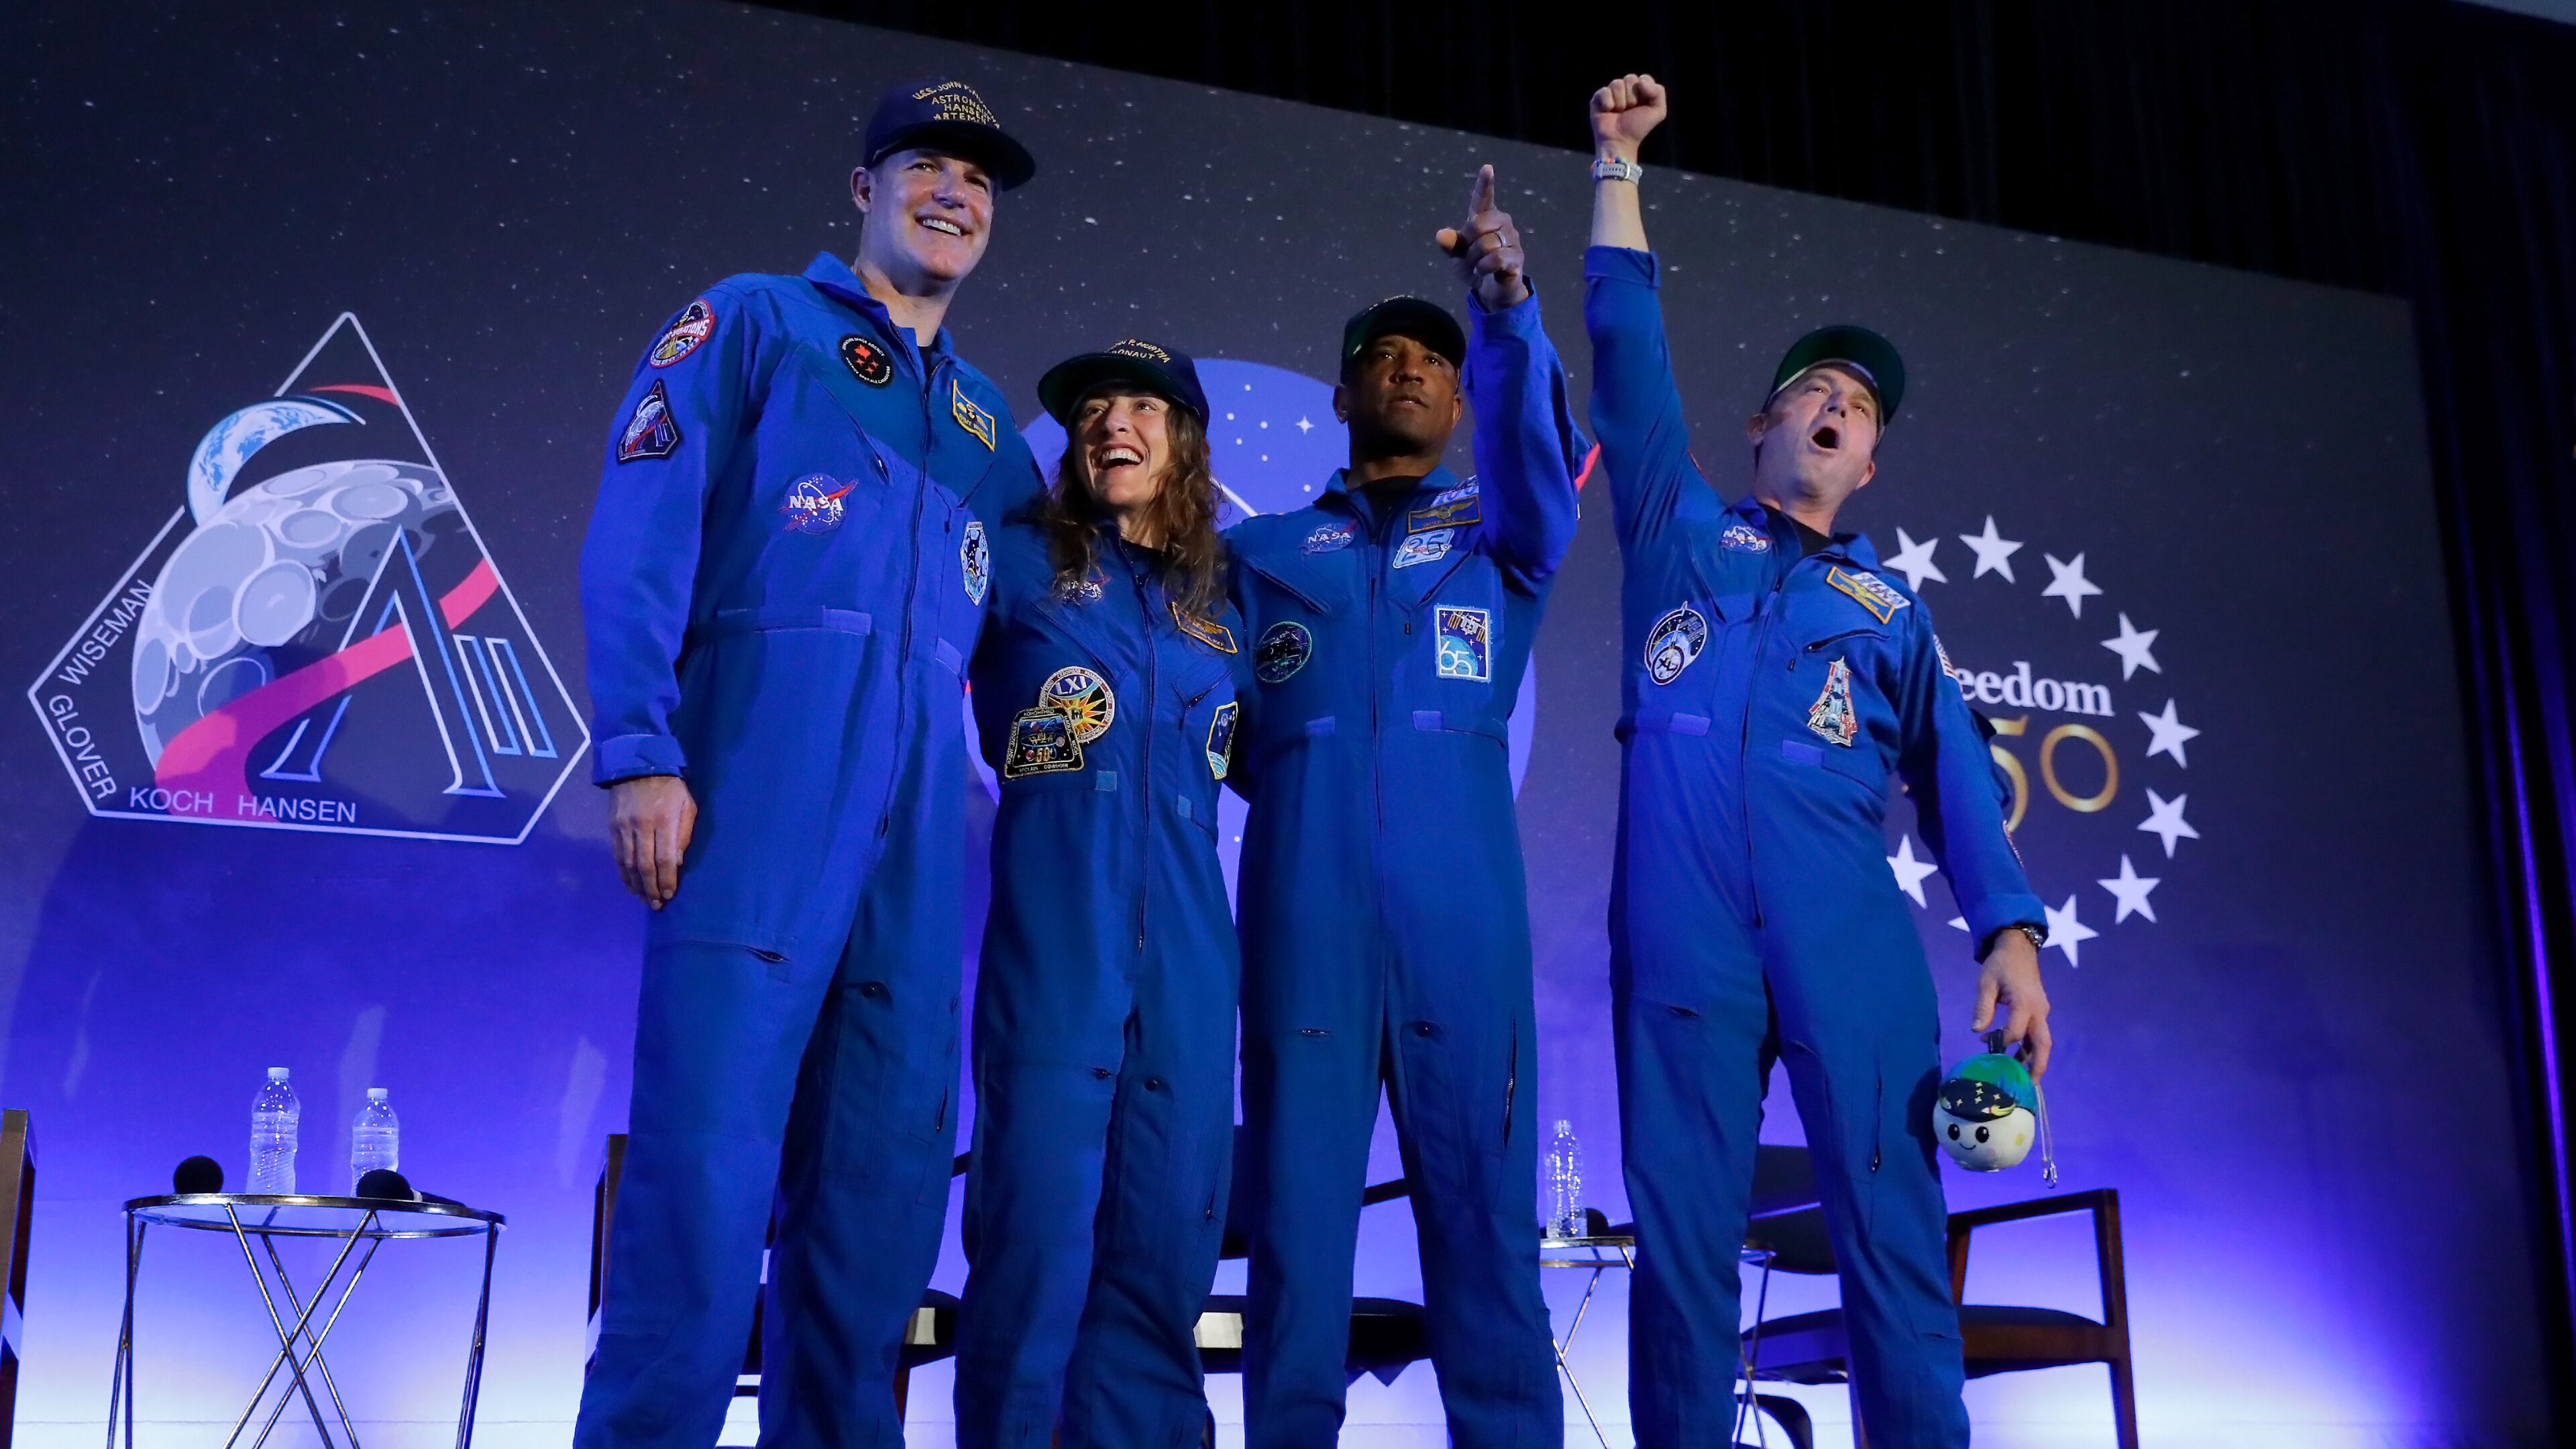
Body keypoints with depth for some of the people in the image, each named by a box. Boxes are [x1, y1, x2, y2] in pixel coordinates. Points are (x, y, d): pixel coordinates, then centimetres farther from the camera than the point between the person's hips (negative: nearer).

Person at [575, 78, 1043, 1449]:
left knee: (884, 1179, 4)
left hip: (918, 827, 6)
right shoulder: (754, 322, 10)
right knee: (707, 1161, -11)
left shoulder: (986, 422, 26)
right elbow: (639, 534, -3)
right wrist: (640, 752, -14)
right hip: (761, 786, -5)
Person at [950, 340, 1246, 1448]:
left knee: (1165, 1239, 4)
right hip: (1049, 945, -4)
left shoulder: (1223, 602, 18)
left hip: (1185, 960, 4)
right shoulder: (1019, 561, 7)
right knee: (1035, 1230, -6)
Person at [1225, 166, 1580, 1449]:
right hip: (1304, 918, 1)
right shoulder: (1261, 553, 20)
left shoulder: (1499, 537, 18)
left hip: (1463, 918, 0)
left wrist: (1507, 311, -19)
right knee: (1296, 1209, -1)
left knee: (1483, 1206, -2)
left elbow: (1538, 446, -4)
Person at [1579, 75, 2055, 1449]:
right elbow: (1627, 346, 16)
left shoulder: (1889, 606, 22)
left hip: (1849, 944, 1)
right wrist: (1618, 165, 18)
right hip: (1682, 936, -1)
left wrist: (2009, 932, -1)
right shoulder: (1677, 528, 20)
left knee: (1892, 1226, -5)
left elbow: (1955, 779, 13)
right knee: (1681, 1233, -1)